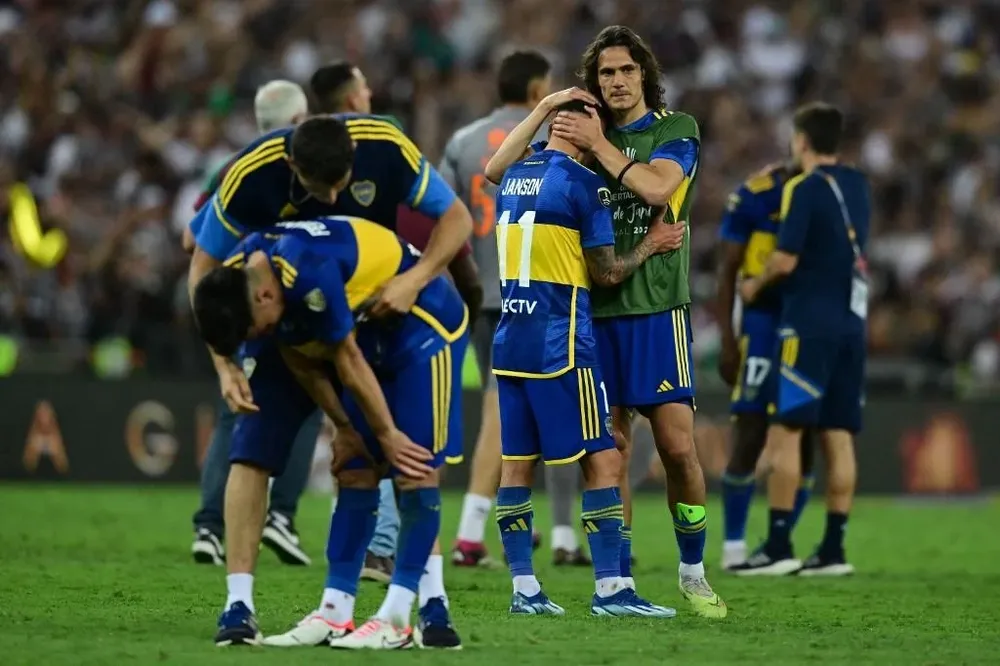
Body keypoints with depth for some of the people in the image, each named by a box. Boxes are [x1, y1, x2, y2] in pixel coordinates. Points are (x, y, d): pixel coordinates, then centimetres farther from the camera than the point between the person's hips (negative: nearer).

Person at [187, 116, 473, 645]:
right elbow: (204, 270, -16)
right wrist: (225, 366, -24)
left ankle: (431, 598, 2)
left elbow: (456, 218, -15)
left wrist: (417, 278, -34)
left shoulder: (385, 149, -27)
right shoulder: (251, 175, -29)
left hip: (377, 308, 1)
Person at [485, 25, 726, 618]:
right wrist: (546, 109, -2)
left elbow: (658, 190, -16)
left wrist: (600, 146, -11)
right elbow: (497, 170, 6)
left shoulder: (676, 129, 4)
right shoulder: (585, 131, 12)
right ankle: (620, 579, 8)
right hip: (595, 308, 3)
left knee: (679, 447, -8)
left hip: (657, 308, -3)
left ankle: (693, 573, 8)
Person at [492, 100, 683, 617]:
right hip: (559, 344, -7)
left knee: (517, 463, 8)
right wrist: (650, 245, 8)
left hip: (510, 341, 7)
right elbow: (606, 274, -8)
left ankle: (524, 588, 8)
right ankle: (610, 589, -5)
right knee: (601, 461, -2)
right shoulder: (583, 185, -11)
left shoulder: (513, 178, 11)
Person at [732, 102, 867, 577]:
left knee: (786, 430, -5)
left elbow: (786, 259, -15)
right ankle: (833, 550, 5)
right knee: (838, 436, 6)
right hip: (851, 324, 7)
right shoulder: (857, 186, 12)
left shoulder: (804, 190, -10)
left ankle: (779, 546, -8)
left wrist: (756, 285, 5)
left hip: (808, 324, -7)